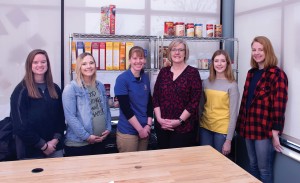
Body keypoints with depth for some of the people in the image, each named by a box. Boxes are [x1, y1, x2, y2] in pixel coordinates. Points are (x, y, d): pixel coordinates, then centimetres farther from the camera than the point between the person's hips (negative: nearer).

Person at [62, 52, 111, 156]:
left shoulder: (100, 86, 9)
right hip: (78, 143, -6)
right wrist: (86, 136, -17)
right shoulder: (71, 88, -11)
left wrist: (108, 128, 2)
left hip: (100, 141, 6)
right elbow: (70, 116, -16)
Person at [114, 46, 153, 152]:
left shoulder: (145, 78, 5)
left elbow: (149, 102, 10)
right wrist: (140, 129, -13)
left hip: (144, 130, 6)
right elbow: (125, 108, -15)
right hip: (127, 131, -5)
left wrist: (148, 125, -2)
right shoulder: (122, 79, -12)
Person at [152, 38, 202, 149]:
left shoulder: (193, 72, -4)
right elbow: (155, 97, 6)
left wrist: (179, 120, -15)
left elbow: (194, 101, -10)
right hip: (162, 126, 4)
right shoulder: (163, 71, 7)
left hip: (184, 127, -3)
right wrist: (159, 118, -6)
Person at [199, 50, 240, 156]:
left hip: (222, 130, -3)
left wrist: (228, 140, -11)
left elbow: (233, 114, -9)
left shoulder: (232, 85, -9)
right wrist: (197, 130, 11)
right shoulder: (206, 82, 3)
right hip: (205, 127, 4)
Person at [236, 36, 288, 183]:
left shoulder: (277, 74, -10)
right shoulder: (251, 73, 11)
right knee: (253, 166, 18)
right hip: (249, 127, 7)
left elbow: (279, 106, -14)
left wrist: (275, 133, -16)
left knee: (264, 170, 5)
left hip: (264, 130, -7)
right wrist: (240, 123, 14)